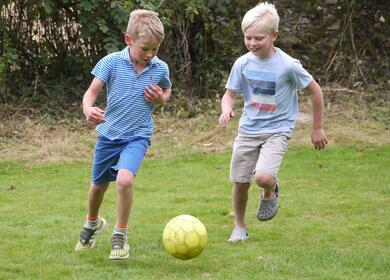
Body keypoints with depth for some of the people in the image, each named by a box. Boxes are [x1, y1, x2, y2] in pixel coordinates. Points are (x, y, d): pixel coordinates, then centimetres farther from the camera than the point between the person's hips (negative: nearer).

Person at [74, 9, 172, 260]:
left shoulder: (160, 68, -7)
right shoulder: (112, 62, -13)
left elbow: (167, 91, 14)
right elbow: (92, 91, -13)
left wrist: (161, 98, -9)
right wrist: (88, 109, -35)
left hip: (138, 135, -1)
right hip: (109, 133, 1)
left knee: (125, 178, -26)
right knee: (98, 185, 18)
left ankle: (120, 235, -7)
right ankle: (93, 223, 51)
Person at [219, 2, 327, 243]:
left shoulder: (287, 65, -16)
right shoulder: (243, 63, -5)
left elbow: (315, 90, -4)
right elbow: (230, 93, 5)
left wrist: (317, 129, 2)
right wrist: (227, 109, -19)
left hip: (277, 130, -4)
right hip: (248, 129, 4)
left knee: (263, 177, -25)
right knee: (240, 182, 5)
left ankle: (270, 192, 12)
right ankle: (240, 227, 29)